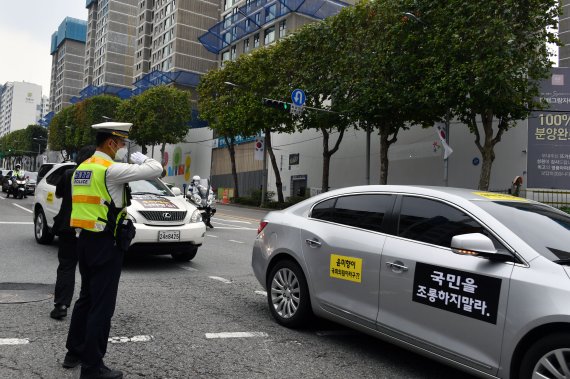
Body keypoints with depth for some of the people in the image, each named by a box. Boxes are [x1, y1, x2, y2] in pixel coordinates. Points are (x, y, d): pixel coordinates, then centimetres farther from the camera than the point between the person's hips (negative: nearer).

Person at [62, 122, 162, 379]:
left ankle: (74, 353, 32)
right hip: (106, 243, -9)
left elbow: (80, 205, 17)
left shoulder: (82, 168, 12)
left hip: (85, 240, 9)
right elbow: (156, 170, -19)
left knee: (86, 298, 20)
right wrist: (141, 158, 1)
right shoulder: (111, 169, -16)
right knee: (102, 305, 0)